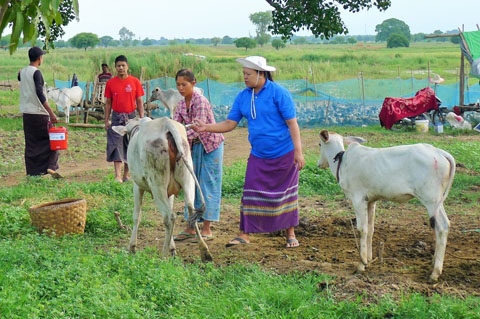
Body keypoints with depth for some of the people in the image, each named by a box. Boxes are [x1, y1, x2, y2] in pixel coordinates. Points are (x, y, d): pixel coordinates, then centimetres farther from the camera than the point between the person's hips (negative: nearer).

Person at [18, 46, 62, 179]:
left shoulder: (22, 72, 8)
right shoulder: (36, 73, -12)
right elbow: (40, 94, -20)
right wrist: (51, 113, -22)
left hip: (26, 113, 7)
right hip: (40, 113, -7)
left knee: (31, 143, 9)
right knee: (51, 139, 4)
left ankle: (32, 172, 8)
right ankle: (51, 167, -6)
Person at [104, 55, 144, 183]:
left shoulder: (135, 82, 1)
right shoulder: (110, 83, 2)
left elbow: (139, 102, 4)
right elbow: (108, 103, 7)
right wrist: (106, 121, 3)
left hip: (131, 117, 1)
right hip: (116, 117, 0)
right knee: (116, 145, -7)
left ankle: (126, 175, 16)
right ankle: (118, 176, -12)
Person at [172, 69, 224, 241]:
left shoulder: (200, 101, -19)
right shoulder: (181, 104, 4)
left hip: (210, 145, -7)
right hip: (194, 146, 7)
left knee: (208, 185, -4)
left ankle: (207, 229, 1)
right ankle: (190, 227, 15)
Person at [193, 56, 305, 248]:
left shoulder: (278, 93, -13)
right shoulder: (243, 97, 3)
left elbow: (292, 123, -14)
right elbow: (229, 124, 4)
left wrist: (298, 152, -18)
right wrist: (206, 127, -11)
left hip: (284, 153, -4)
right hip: (258, 155, 5)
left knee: (286, 193, 7)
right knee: (252, 193, -1)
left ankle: (290, 234, 20)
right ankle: (244, 235, 5)